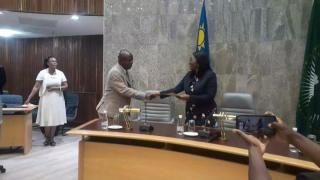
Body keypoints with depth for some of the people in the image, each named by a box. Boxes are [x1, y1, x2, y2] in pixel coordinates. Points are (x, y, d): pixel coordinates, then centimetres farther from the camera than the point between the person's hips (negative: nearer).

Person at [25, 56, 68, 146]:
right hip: (46, 100, -2)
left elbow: (66, 86, 1)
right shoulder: (42, 73, -6)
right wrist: (28, 99, -14)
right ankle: (47, 139, 24)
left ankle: (52, 139, 21)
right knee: (47, 120, 1)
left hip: (57, 100, 2)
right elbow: (36, 87, -8)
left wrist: (55, 88, -13)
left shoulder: (60, 73, 1)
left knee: (55, 120, 6)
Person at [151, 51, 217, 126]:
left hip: (206, 115, -5)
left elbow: (209, 97, -15)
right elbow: (177, 89, 5)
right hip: (190, 114, 5)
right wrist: (159, 93, -2)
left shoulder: (210, 75, -10)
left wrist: (190, 97, -20)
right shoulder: (189, 75, 6)